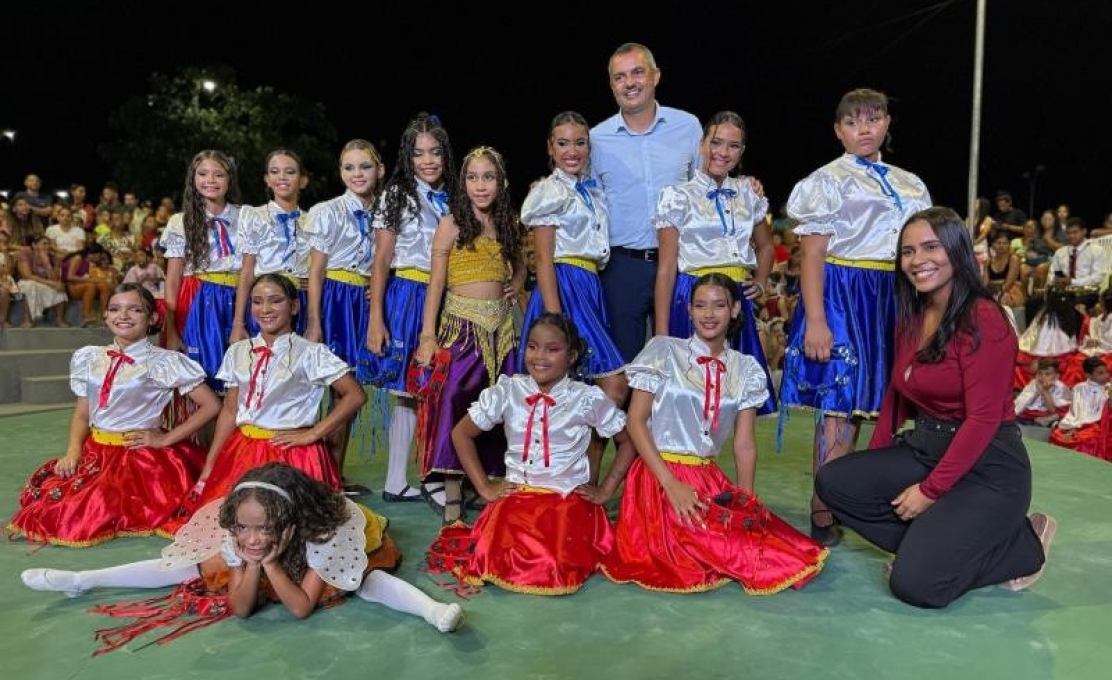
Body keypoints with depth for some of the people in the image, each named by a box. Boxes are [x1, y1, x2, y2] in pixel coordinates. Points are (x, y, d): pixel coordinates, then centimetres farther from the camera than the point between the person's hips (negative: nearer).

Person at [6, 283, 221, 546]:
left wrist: (165, 439, -11)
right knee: (45, 498, -7)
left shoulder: (162, 362, -9)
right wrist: (73, 451, -5)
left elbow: (211, 405, -11)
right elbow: (82, 413, 12)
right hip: (94, 454, 6)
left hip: (140, 458, -6)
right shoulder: (88, 358, 7)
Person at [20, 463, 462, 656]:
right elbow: (239, 609, -26)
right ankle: (80, 581, 7)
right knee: (188, 568, -5)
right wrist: (251, 563, -42)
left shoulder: (321, 532, -42)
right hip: (262, 565, 3)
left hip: (318, 557, -3)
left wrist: (269, 563, -45)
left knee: (364, 580, -35)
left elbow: (301, 608, -37)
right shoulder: (238, 532, -31)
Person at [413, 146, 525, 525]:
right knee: (454, 406, -10)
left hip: (500, 326, 5)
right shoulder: (451, 225, -1)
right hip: (461, 324, -4)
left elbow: (519, 266, 29)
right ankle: (452, 498, -4)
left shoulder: (509, 224, 11)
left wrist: (515, 287, 8)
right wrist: (428, 336, -10)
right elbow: (436, 284, -3)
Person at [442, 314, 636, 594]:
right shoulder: (507, 392, -1)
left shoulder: (588, 398, -4)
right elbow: (461, 434, 9)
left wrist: (605, 490, 2)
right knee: (503, 562, -22)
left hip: (570, 500, -1)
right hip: (516, 496, 1)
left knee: (560, 573, -22)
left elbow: (629, 441, 7)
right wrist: (485, 487, 4)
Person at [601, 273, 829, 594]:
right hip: (659, 476, -4)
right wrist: (671, 484, -15)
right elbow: (635, 421, -7)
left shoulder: (746, 369, 9)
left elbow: (744, 444, 9)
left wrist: (747, 501, -2)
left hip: (710, 480, 4)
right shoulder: (663, 350, -2)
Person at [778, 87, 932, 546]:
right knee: (840, 404, -7)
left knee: (879, 401, 8)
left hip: (896, 299, 6)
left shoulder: (910, 185, 17)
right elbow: (812, 255, -8)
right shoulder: (828, 180, 0)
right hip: (844, 296, -6)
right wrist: (815, 320, -17)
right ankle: (824, 513, 0)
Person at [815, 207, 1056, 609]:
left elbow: (983, 419, -19)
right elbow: (897, 394, 13)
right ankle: (932, 541, 3)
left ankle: (1023, 546, 8)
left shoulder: (983, 319, -17)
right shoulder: (910, 317, 8)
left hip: (987, 468, -7)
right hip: (924, 450, 7)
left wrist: (930, 490, -17)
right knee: (833, 482, -10)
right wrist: (873, 460, 4)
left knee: (915, 583, -16)